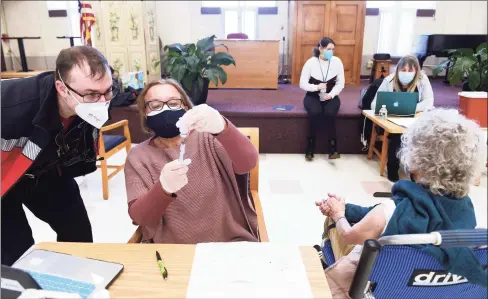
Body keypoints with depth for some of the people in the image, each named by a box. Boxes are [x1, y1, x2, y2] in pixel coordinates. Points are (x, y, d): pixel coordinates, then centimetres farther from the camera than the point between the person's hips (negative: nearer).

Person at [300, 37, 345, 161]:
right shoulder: (311, 62, -9)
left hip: (331, 96, 1)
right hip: (313, 96, -1)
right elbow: (302, 84, -9)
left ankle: (333, 148, -18)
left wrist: (331, 95, -17)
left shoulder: (337, 61, -4)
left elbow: (340, 83, 0)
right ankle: (310, 149, -20)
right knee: (315, 113, -33)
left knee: (330, 113, -31)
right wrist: (316, 87, -25)